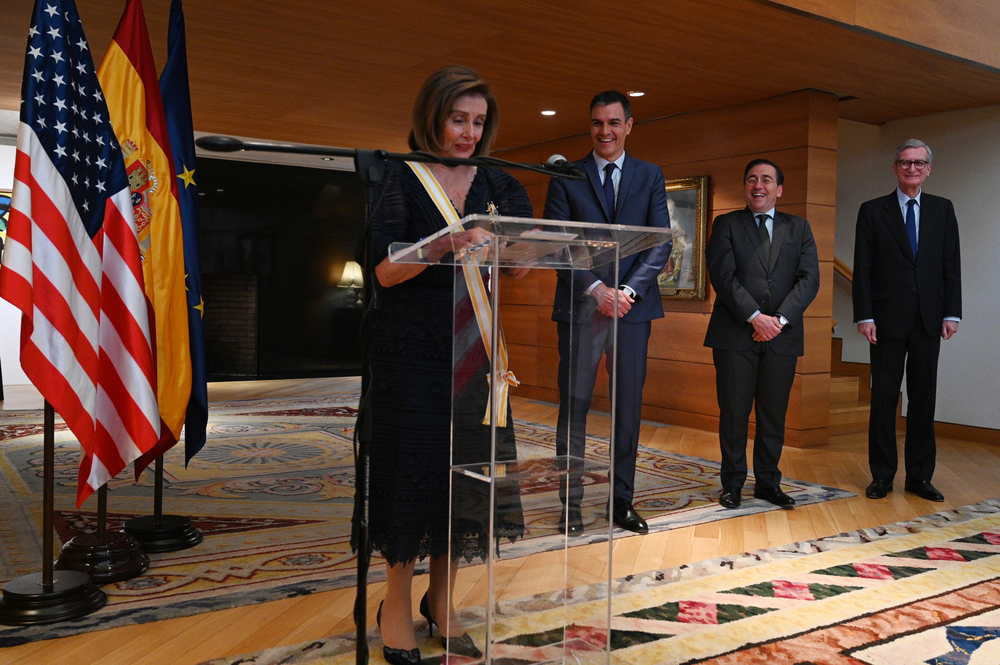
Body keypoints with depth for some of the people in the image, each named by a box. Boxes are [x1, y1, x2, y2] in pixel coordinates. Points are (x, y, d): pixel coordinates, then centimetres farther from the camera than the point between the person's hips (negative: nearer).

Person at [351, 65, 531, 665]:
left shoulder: (494, 183, 10)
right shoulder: (403, 178, -2)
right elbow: (386, 271, -11)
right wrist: (447, 245, -25)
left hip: (472, 343, 4)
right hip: (410, 343, -4)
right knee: (414, 464, -2)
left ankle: (441, 599, 21)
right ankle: (397, 605, 15)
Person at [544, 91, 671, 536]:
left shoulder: (650, 176, 11)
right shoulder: (566, 177, 7)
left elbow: (662, 243, 3)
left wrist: (627, 290, -11)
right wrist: (596, 289, -13)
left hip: (633, 305, 2)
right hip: (581, 306, -1)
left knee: (629, 407, 5)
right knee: (574, 406, -1)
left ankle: (622, 502, 16)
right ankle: (571, 505, 7)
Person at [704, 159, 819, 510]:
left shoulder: (798, 228, 14)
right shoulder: (726, 225, 7)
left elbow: (809, 278, 3)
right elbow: (723, 276, -5)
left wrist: (780, 319, -11)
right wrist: (755, 317, -15)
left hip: (782, 336, 2)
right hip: (735, 335, -2)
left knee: (774, 415, 7)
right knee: (733, 413, 1)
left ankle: (768, 483, 20)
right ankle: (732, 483, 14)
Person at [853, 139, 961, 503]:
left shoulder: (943, 209, 11)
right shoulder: (872, 211, 4)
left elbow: (951, 265, 7)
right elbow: (862, 268, 0)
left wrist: (951, 313, -1)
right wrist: (865, 316, -8)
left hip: (928, 319, 2)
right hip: (888, 318, -2)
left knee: (923, 397, 6)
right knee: (884, 397, 2)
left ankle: (920, 476, 14)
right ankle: (882, 475, 10)